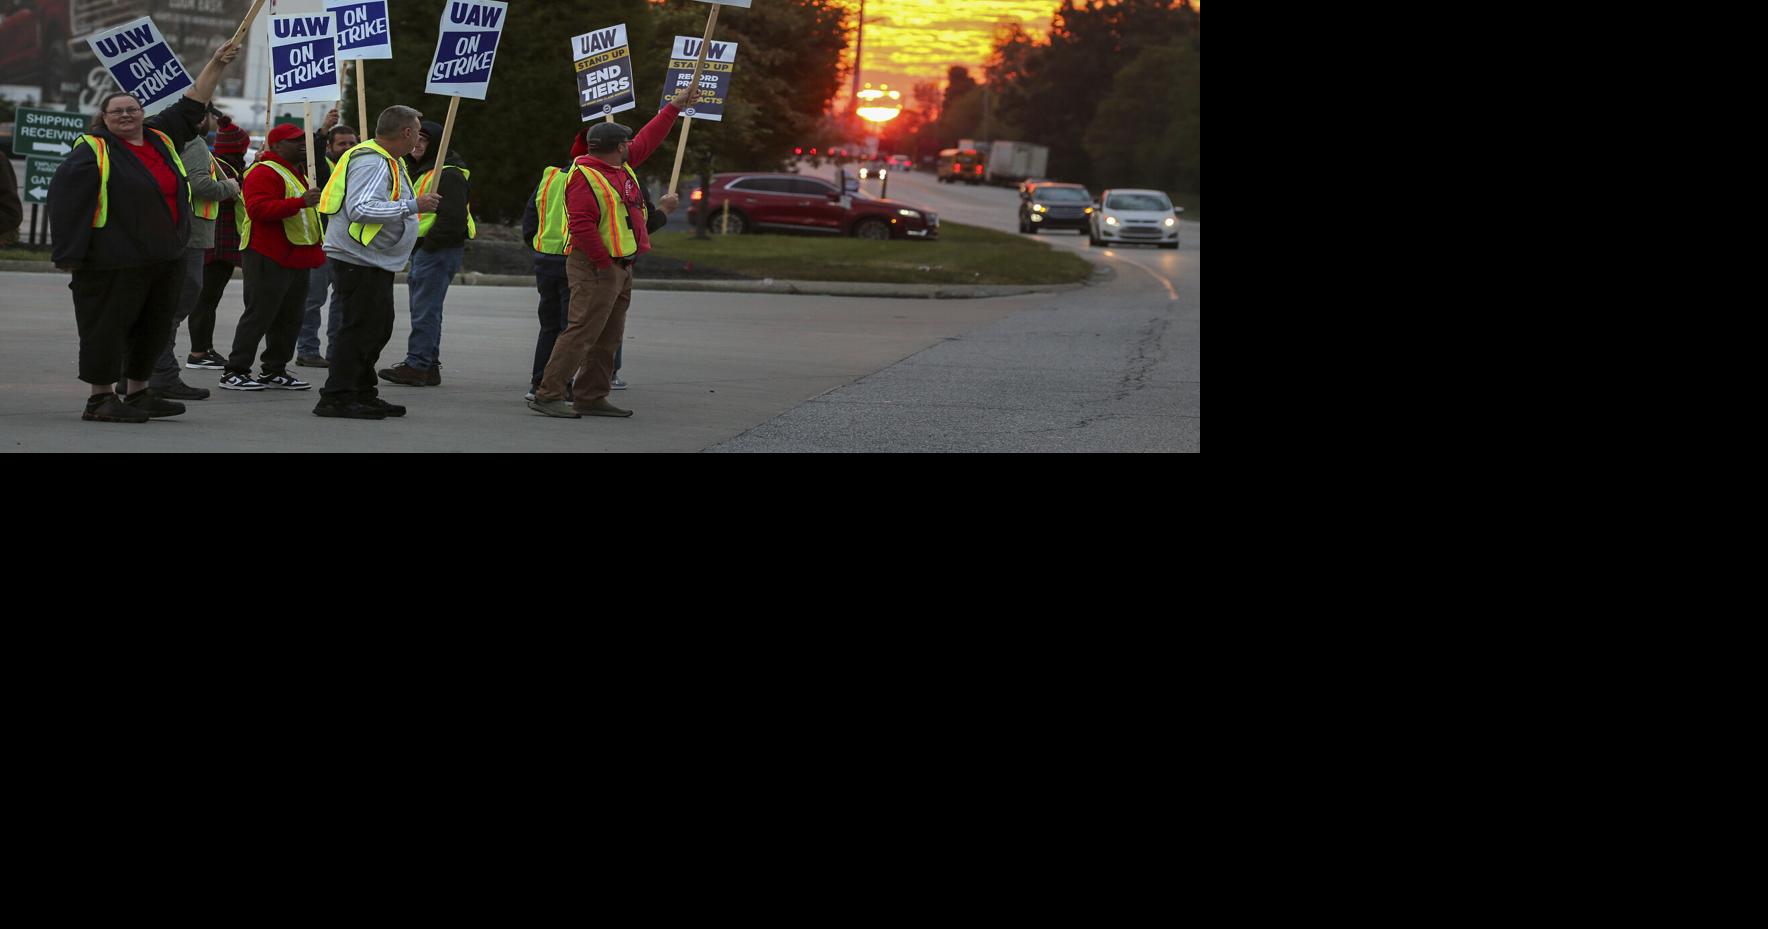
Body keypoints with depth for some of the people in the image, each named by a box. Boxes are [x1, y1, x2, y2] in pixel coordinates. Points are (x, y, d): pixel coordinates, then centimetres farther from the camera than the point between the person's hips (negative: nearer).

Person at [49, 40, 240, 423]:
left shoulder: (161, 138, 12)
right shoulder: (93, 151, -7)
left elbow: (192, 105, 22)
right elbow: (65, 201, -12)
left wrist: (217, 65, 20)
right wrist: (69, 254, -18)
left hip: (165, 259, 8)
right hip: (113, 260, -7)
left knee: (154, 327, 12)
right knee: (108, 326, -4)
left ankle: (137, 393, 23)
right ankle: (100, 399, 1)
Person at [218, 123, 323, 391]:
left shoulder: (298, 172, 21)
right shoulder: (264, 172, -12)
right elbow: (258, 208, -27)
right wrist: (300, 202, -34)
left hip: (296, 259, 10)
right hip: (269, 258, -10)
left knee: (290, 318, 10)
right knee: (259, 316, -9)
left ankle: (275, 371, 18)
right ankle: (235, 373, -7)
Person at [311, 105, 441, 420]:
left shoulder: (387, 161, 17)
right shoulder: (371, 162, -18)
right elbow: (361, 209, -30)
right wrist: (413, 206, -27)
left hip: (376, 262, 11)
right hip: (360, 261, -11)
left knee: (378, 329, 16)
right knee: (362, 329, -10)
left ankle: (363, 395, 24)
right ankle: (336, 398, -9)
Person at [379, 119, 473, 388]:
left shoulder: (448, 175, -13)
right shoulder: (424, 171, 21)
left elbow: (453, 218, -21)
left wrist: (429, 242, -18)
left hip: (438, 251, -11)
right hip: (422, 248, 11)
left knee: (425, 310, -11)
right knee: (425, 309, 12)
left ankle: (417, 364, -12)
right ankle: (429, 366, 16)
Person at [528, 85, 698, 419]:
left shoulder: (622, 167, 13)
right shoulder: (584, 177, -15)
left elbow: (648, 139, 26)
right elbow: (582, 226, -22)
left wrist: (676, 106, 29)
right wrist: (604, 264, -20)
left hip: (621, 267, 10)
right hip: (596, 268, -10)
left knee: (608, 338, 12)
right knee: (582, 332, -14)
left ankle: (591, 397, 17)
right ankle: (547, 395, -14)